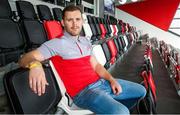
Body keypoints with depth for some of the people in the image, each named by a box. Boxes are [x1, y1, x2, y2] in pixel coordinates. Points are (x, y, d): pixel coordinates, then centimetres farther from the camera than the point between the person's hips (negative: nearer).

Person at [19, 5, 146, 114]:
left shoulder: (85, 41, 14)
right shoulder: (57, 43, -8)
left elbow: (96, 65, 15)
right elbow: (24, 59, -16)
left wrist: (112, 80, 0)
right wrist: (35, 64, -40)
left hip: (102, 82, 8)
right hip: (83, 91, -7)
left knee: (140, 91, 15)